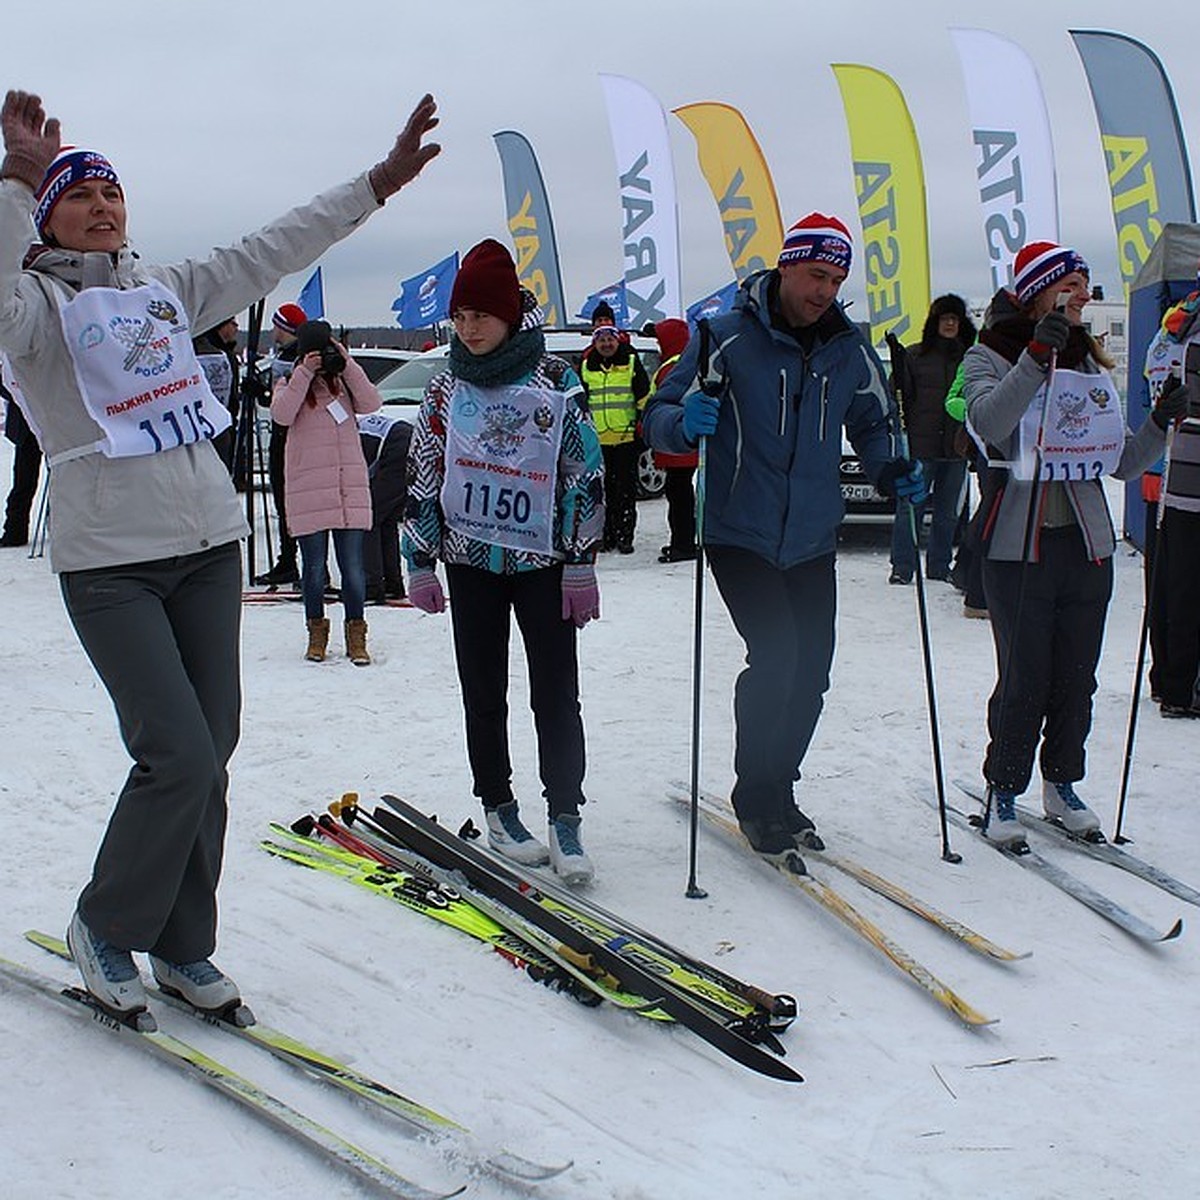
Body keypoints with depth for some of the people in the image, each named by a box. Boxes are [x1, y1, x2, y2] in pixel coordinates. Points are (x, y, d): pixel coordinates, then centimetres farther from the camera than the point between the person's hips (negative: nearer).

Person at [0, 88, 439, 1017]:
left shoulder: (167, 289, 14)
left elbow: (274, 252, 15)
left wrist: (378, 183, 14)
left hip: (209, 545, 6)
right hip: (110, 562, -6)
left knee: (208, 757, 7)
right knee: (179, 760, -12)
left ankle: (182, 945, 23)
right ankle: (104, 928, 12)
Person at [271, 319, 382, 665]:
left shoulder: (344, 381, 14)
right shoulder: (290, 384, 8)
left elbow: (371, 403, -4)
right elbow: (281, 415, -12)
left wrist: (347, 365, -8)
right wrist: (304, 374, -14)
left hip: (351, 489, 2)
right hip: (308, 491, -1)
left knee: (353, 568, 0)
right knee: (314, 568, 4)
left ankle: (356, 636, 9)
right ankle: (316, 633, 19)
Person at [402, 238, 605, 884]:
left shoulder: (555, 380, -4)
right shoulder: (446, 385, 4)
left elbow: (584, 473, -3)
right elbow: (423, 474, 9)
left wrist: (582, 564, -7)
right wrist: (418, 562, 6)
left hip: (542, 560, -2)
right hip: (470, 559, 3)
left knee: (556, 695, -4)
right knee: (483, 694, 8)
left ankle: (565, 819, 2)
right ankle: (499, 811, 19)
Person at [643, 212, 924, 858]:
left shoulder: (851, 350, 5)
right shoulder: (728, 337, -8)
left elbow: (872, 424, 20)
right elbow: (659, 416, -7)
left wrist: (891, 471, 1)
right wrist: (685, 423, -30)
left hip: (812, 542, 5)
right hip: (739, 534, -5)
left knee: (811, 670, 5)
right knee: (775, 655, -15)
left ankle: (777, 788, 26)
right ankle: (756, 798, 4)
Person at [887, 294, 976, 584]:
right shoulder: (914, 356, 2)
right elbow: (897, 395, 0)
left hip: (956, 447, 3)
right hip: (920, 446, -3)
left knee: (947, 511, 11)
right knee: (910, 508, -4)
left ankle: (939, 567, 20)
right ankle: (902, 567, 2)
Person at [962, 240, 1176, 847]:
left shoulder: (1090, 363, 13)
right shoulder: (992, 356, -2)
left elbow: (1122, 462, 13)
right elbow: (989, 422, -24)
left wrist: (1160, 422, -4)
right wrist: (1037, 357, -32)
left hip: (1087, 542, 5)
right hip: (1019, 545, -5)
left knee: (1076, 676, 10)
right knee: (1024, 678, -4)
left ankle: (1062, 785, 26)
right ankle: (1003, 793, 12)